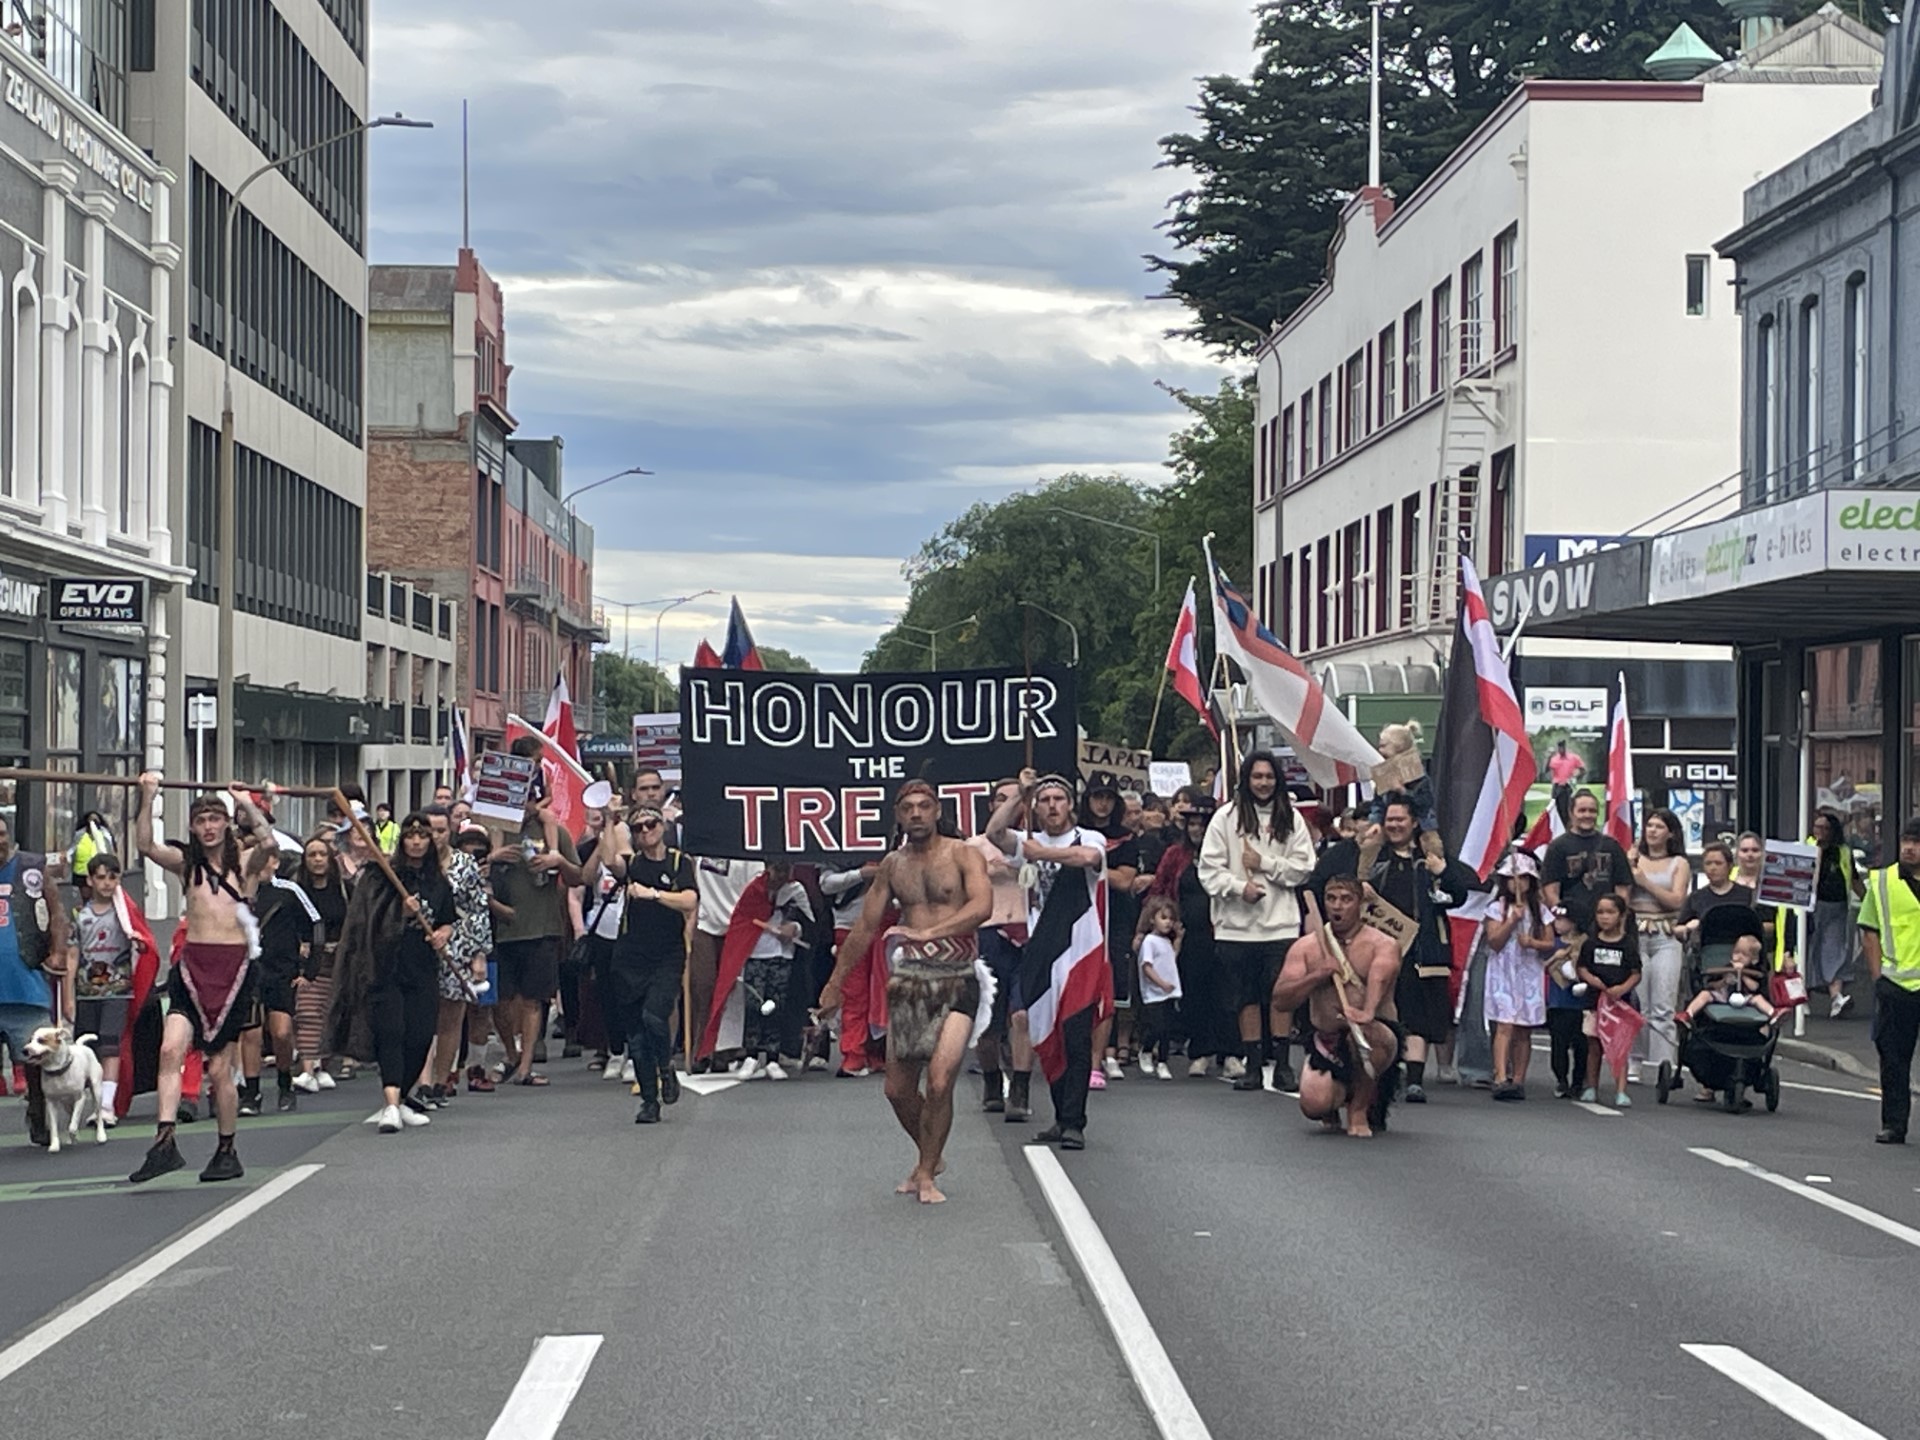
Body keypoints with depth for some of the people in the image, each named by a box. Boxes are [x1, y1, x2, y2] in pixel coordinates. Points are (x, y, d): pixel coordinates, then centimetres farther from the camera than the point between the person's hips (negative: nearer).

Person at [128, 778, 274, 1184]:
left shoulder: (244, 864, 6)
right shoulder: (186, 862, 11)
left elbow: (267, 843, -16)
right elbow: (145, 847, -6)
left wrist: (246, 803, -4)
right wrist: (148, 798, -10)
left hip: (234, 968, -2)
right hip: (192, 967, 2)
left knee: (219, 1068, 3)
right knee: (171, 1049, -18)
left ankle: (226, 1151, 17)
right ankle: (164, 1142, -22)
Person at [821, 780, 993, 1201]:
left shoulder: (963, 855, -3)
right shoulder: (893, 865, 11)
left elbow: (982, 907, -20)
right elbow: (865, 927, 19)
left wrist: (928, 932, -28)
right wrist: (835, 983, 20)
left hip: (957, 982, -5)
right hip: (909, 981, 5)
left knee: (939, 1081, -17)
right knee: (898, 1089, 6)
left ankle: (925, 1173, 0)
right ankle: (930, 1158, 31)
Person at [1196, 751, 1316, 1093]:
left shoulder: (1291, 819, 7)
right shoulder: (1226, 817, 3)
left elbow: (1304, 869, 3)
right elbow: (1209, 869, -1)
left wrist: (1265, 864, -7)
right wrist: (1239, 886, -15)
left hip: (1281, 923, 0)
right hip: (1236, 923, 0)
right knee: (1246, 997, 5)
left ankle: (1282, 1065, 5)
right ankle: (1252, 1065, 12)